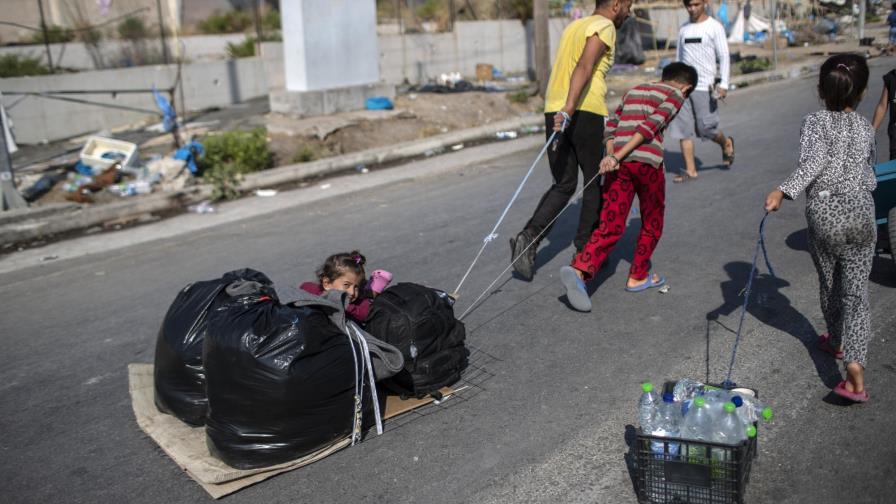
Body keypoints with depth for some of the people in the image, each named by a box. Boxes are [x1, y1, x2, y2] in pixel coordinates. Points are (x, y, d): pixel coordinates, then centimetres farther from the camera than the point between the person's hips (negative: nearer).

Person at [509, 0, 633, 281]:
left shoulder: (573, 26, 22)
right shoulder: (604, 26, -3)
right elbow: (584, 67, -19)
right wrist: (569, 109, -30)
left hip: (554, 111, 7)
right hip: (585, 113, -7)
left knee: (563, 185, 11)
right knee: (594, 183, 11)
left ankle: (528, 238, -8)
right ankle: (586, 251, 18)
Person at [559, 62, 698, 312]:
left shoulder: (634, 91, 26)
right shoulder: (675, 96, 8)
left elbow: (611, 126, 14)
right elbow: (651, 125, -8)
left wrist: (612, 156, 1)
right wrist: (617, 156, -14)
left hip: (618, 165, 5)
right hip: (647, 162, -5)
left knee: (611, 226, 1)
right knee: (652, 223, 17)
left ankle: (579, 270, -20)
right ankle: (638, 277, 24)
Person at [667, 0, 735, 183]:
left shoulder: (714, 27, -1)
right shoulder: (683, 29, 15)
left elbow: (724, 57, -5)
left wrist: (724, 84, -16)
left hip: (704, 87, -5)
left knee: (706, 127, -4)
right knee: (682, 129, -3)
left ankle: (726, 143, 28)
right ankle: (690, 170, 1)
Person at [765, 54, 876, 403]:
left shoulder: (815, 122, -3)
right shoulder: (865, 128, 7)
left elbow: (813, 160, -23)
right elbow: (868, 178, 14)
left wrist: (783, 191, -35)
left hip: (823, 215, -1)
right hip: (861, 215, 1)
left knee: (829, 284, 21)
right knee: (856, 293, 0)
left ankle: (837, 340, 44)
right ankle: (854, 365, -16)